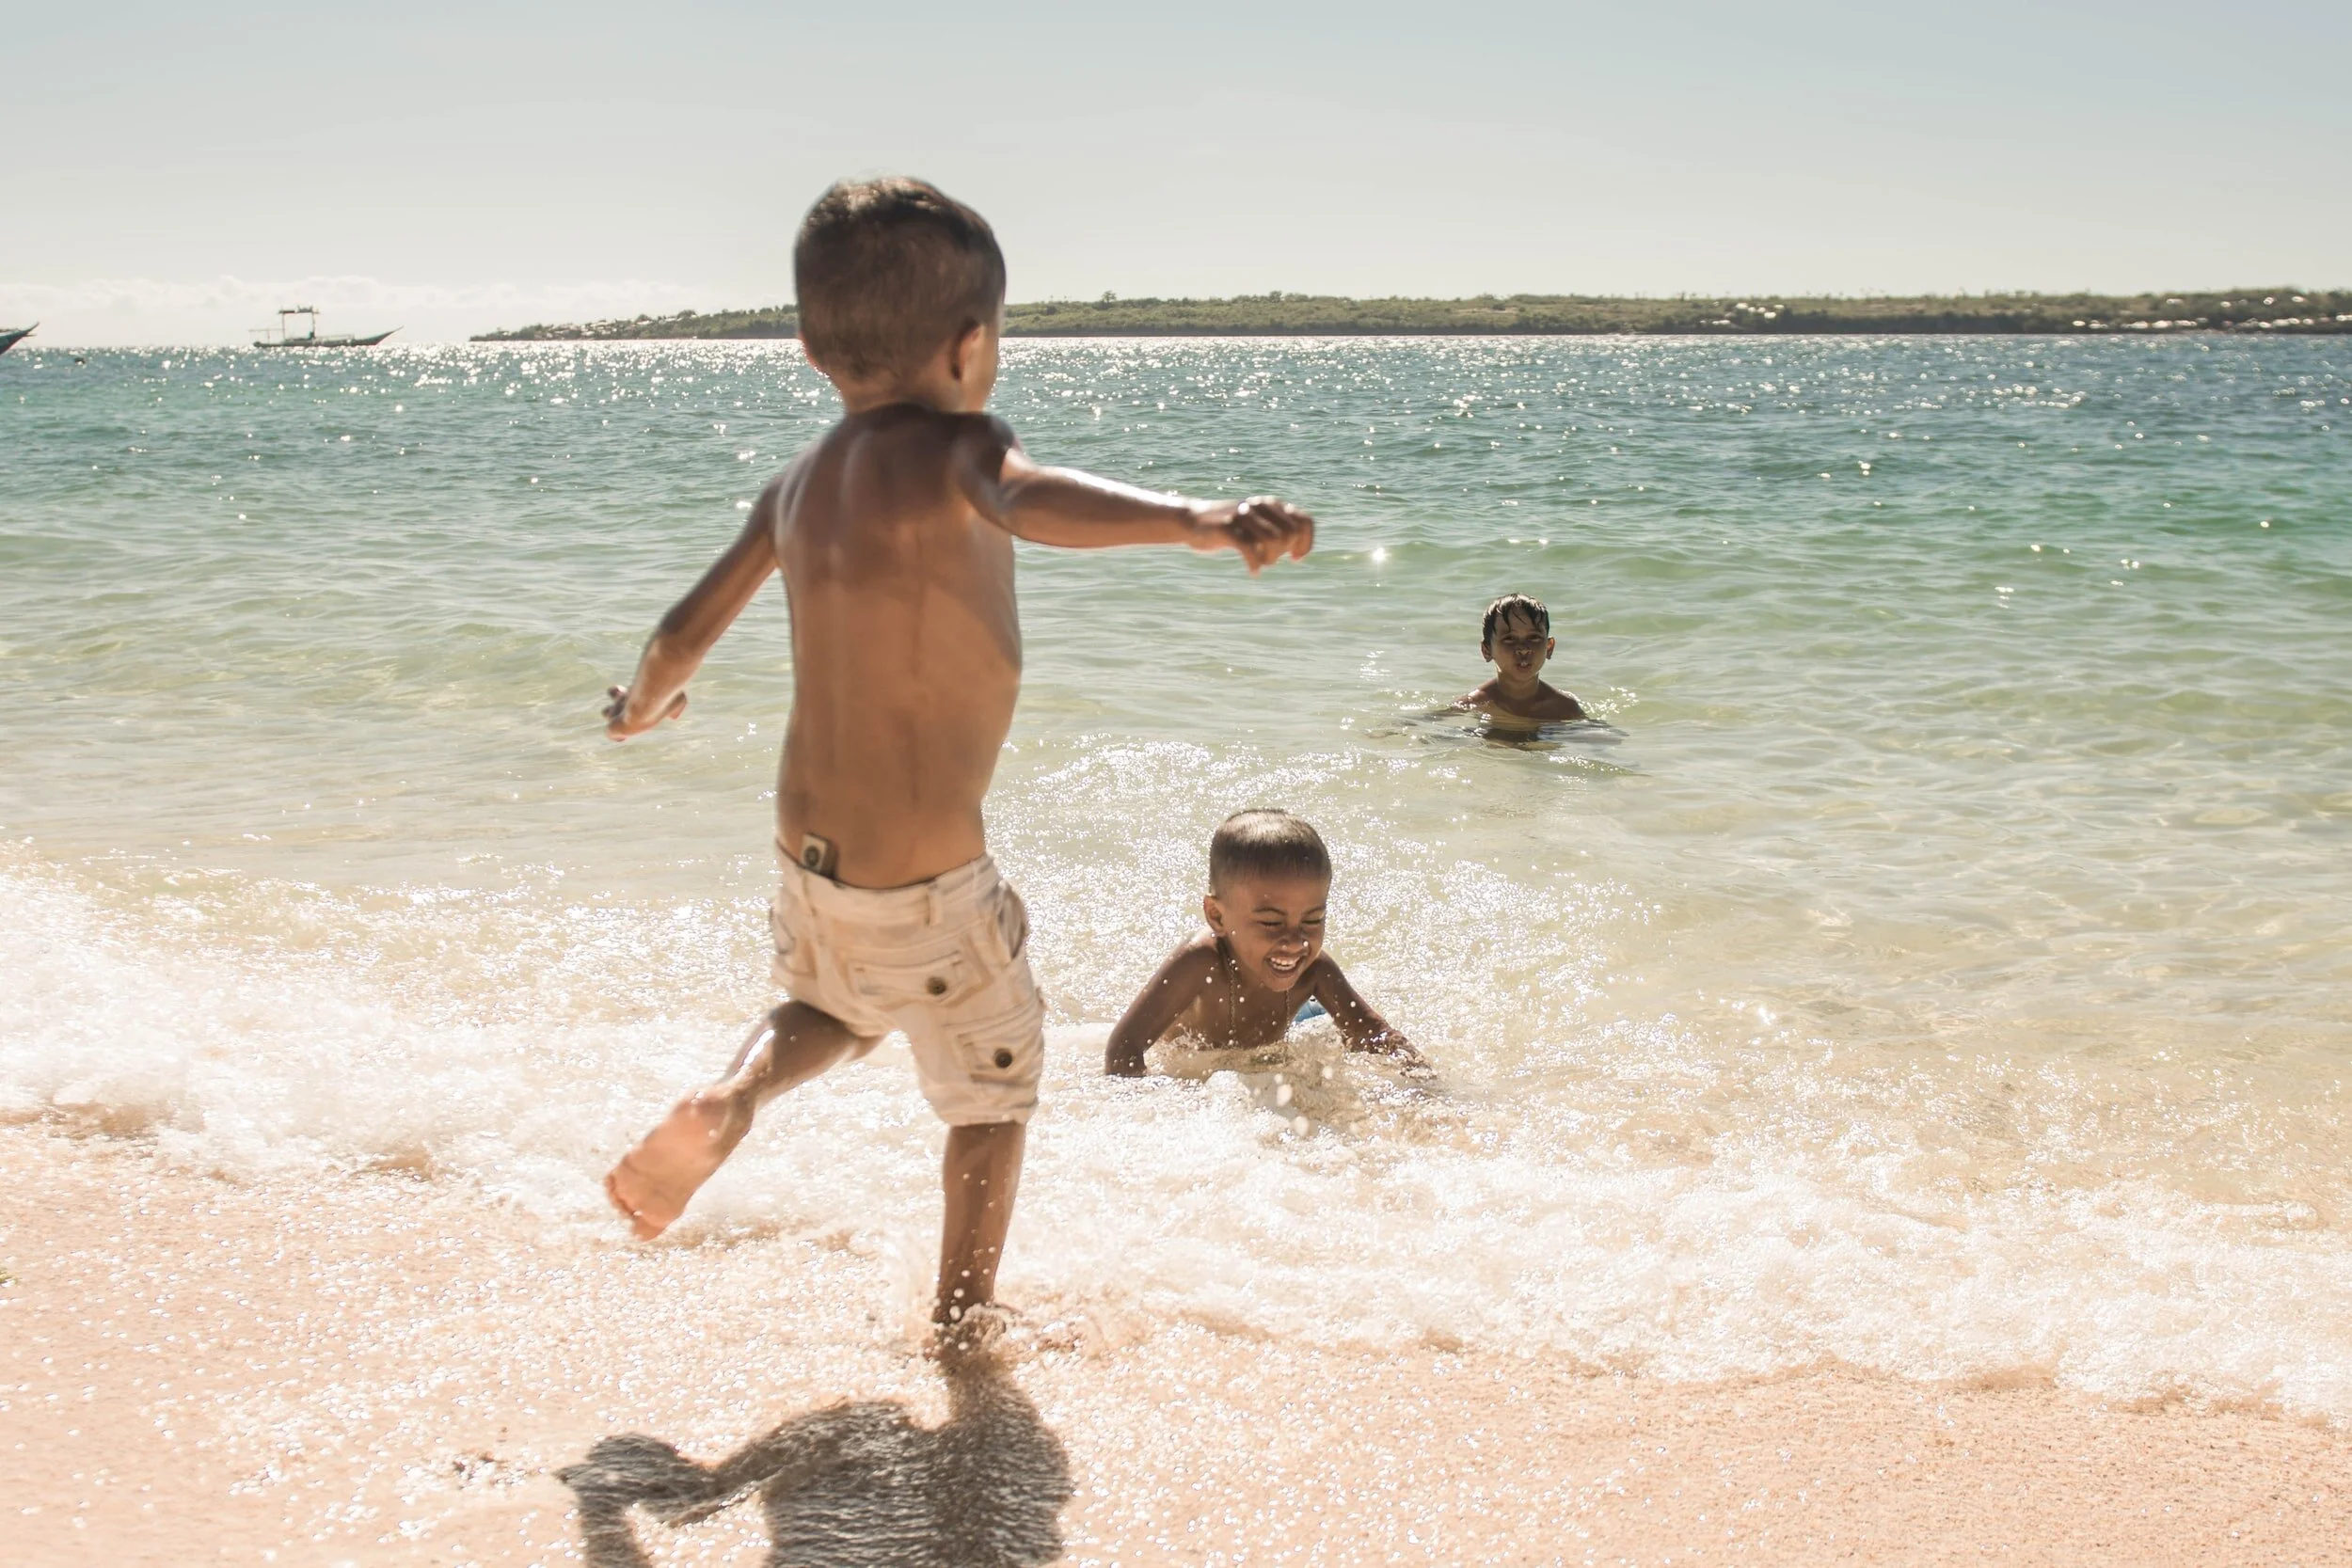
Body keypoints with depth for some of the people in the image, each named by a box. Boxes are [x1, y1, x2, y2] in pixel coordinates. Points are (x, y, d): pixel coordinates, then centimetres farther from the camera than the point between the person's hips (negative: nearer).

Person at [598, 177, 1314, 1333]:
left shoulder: (797, 487, 4)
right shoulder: (949, 452, -16)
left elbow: (687, 634, 16)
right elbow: (1026, 502, -41)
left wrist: (642, 705, 39)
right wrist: (1201, 521, -56)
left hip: (808, 845, 7)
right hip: (921, 872, -7)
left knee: (833, 1010, 36)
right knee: (998, 1086, 17)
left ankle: (727, 1100, 10)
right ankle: (962, 1325, 26)